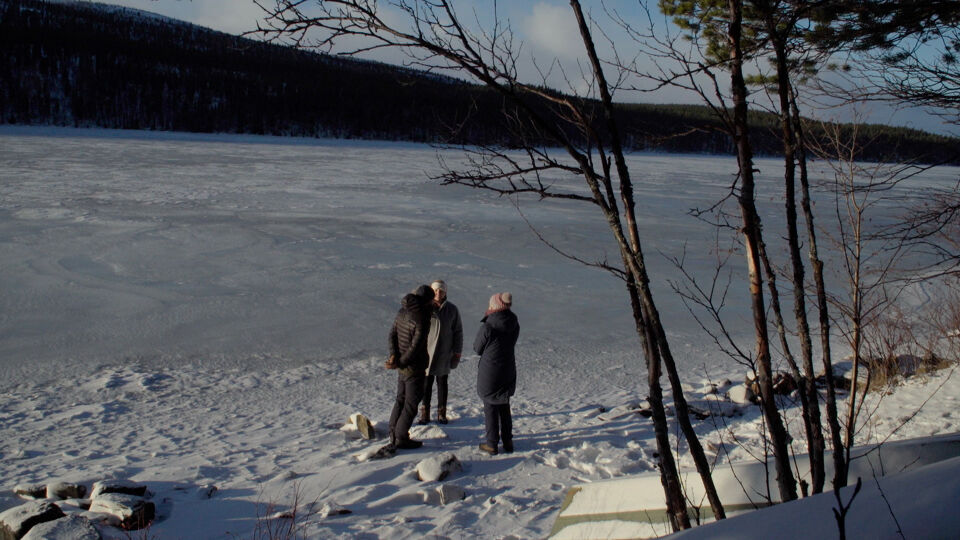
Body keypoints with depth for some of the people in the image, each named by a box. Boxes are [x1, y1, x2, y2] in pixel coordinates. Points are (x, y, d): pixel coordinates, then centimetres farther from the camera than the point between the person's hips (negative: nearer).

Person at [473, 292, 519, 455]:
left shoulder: (487, 328, -23)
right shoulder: (514, 326, -6)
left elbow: (477, 348, -9)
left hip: (489, 373, -5)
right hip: (508, 373, 5)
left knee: (490, 408, 9)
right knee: (504, 408, 20)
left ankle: (492, 444, 15)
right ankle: (508, 442, 25)